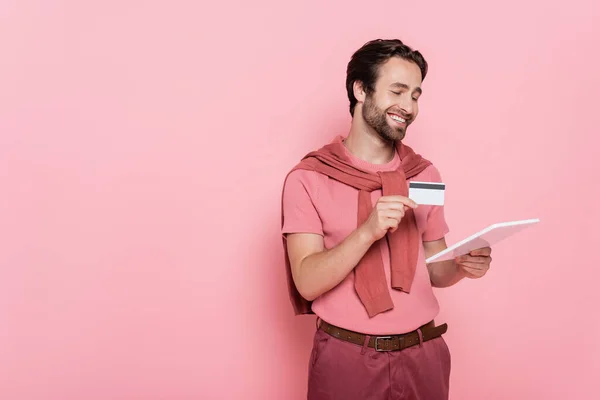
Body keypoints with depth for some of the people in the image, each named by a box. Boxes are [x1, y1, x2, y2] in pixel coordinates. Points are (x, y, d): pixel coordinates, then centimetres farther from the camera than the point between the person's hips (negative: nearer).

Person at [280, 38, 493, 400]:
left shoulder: (426, 175, 4)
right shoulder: (308, 179, -8)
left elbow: (433, 269, 11)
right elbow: (308, 282, -14)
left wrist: (462, 265, -10)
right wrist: (368, 231, -27)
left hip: (424, 354, 4)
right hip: (346, 357, -3)